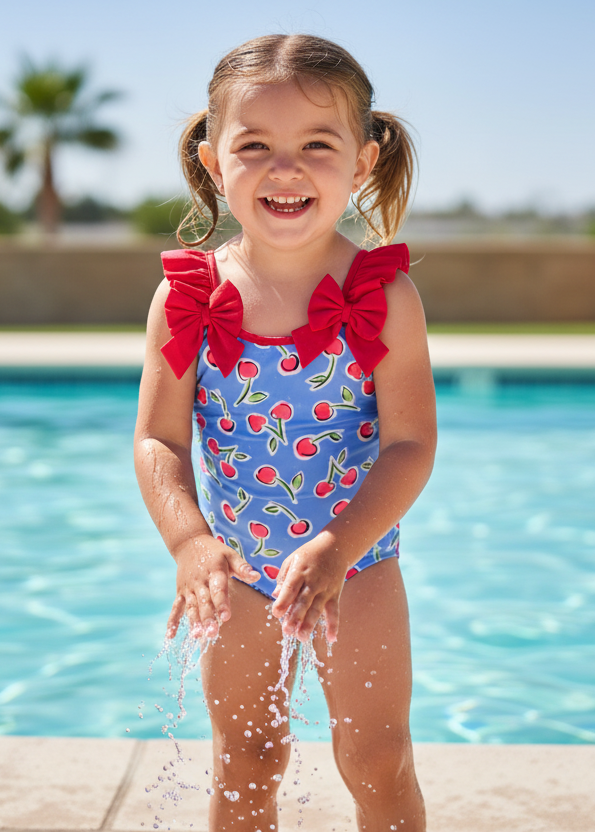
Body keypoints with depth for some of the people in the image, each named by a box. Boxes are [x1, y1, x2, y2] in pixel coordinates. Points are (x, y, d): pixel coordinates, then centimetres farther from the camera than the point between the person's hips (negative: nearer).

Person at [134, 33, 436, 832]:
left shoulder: (385, 295, -17)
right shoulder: (187, 297, -12)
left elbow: (410, 444, -20)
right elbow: (159, 441, -13)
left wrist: (336, 547, -34)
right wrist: (190, 543, -30)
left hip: (358, 562, -1)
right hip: (236, 564, 2)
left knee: (378, 764, 7)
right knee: (243, 765, 16)